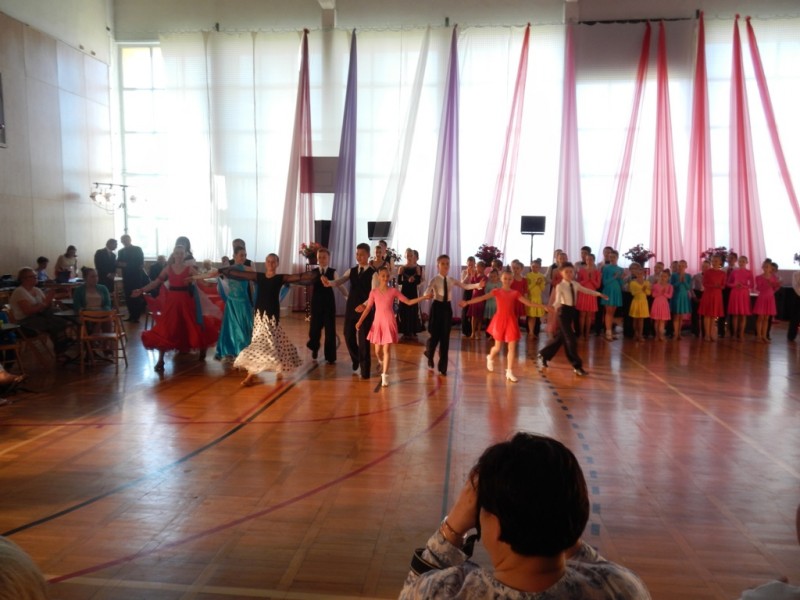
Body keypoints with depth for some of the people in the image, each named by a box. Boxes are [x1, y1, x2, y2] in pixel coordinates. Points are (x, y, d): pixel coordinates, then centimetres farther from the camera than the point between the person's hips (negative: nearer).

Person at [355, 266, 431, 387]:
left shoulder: (393, 291, -1)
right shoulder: (374, 292, 2)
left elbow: (408, 302, 0)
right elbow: (368, 308, 2)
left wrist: (423, 297, -9)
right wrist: (360, 321, -6)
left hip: (389, 323, -2)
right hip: (378, 323, 2)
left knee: (386, 349, -6)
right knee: (377, 350, 9)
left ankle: (385, 376, -2)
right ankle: (381, 362, 44)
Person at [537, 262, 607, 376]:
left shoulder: (575, 284, 7)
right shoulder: (560, 286, -14)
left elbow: (586, 290, 23)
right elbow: (558, 300, -26)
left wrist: (599, 294, 27)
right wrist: (553, 307, -47)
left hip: (572, 310, 8)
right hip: (564, 311, -8)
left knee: (561, 337, 13)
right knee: (570, 339, -7)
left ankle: (543, 355, 29)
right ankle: (577, 365, 2)